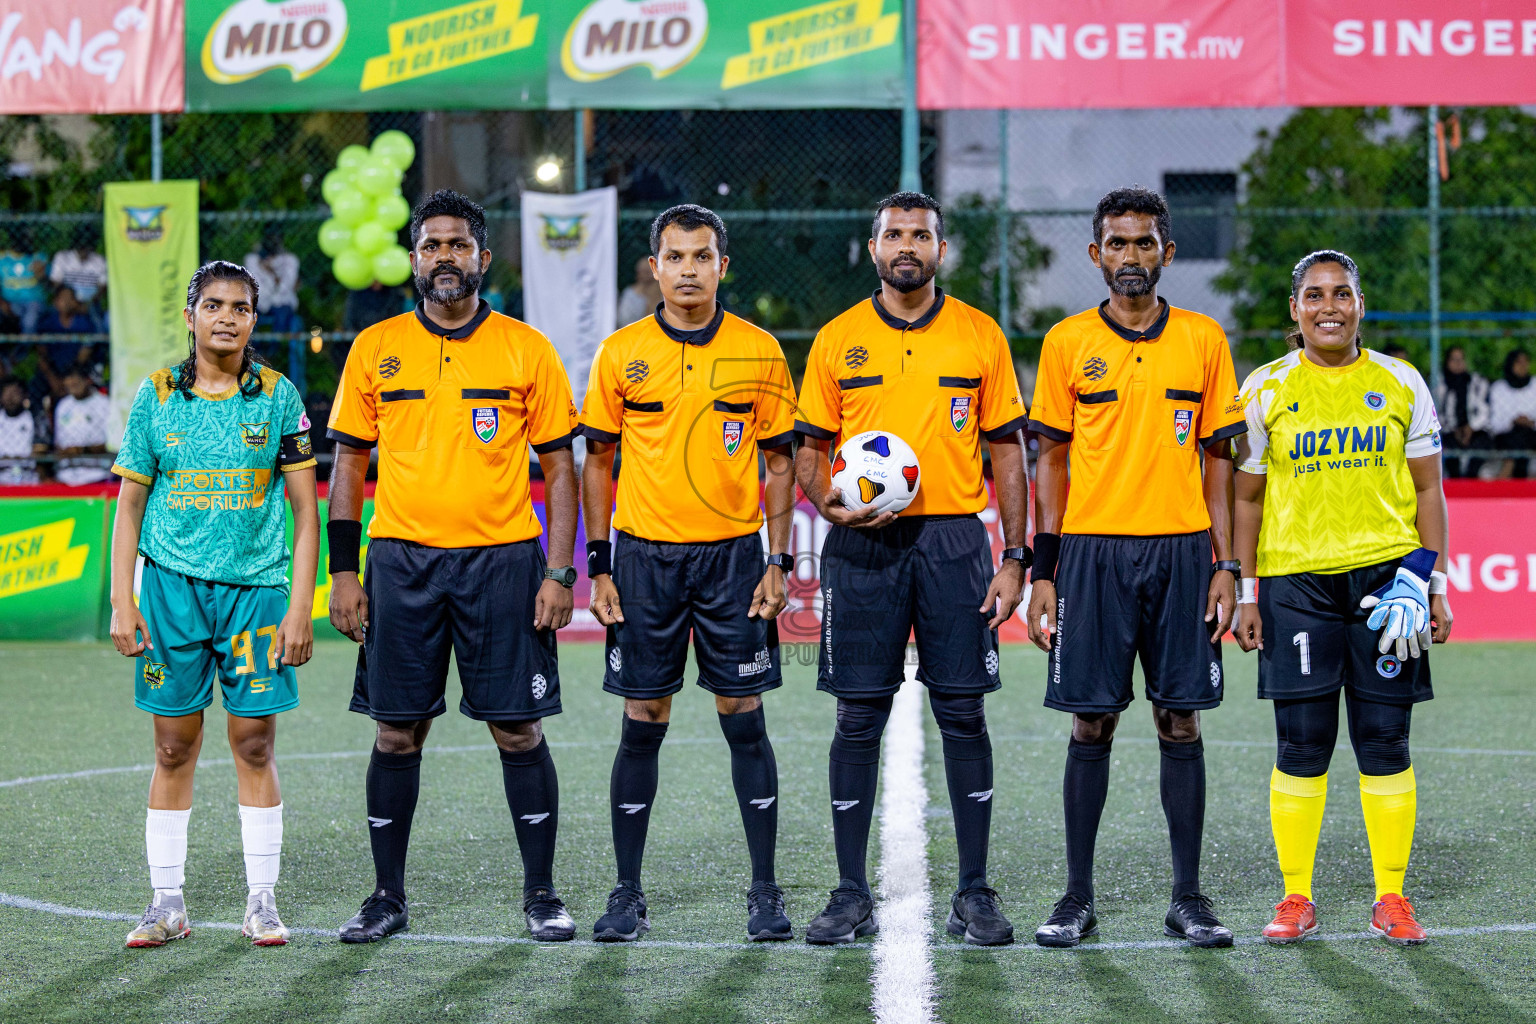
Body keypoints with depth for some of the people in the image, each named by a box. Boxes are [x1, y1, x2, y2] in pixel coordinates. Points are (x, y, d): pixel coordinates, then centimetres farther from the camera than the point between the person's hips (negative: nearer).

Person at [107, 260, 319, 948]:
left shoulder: (277, 397, 2)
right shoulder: (157, 396, 4)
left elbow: (306, 510, 3)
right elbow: (129, 505, 7)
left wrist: (300, 606, -4)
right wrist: (121, 602, -1)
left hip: (256, 587, -1)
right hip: (172, 586, 1)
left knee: (255, 746, 0)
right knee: (174, 748, 3)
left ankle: (262, 901, 8)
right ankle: (167, 903, 10)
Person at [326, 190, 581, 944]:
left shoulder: (525, 349, 3)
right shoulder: (375, 349, 6)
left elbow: (560, 467, 4)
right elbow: (348, 464, 10)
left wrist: (559, 572, -5)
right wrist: (343, 572, 3)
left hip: (502, 557, -1)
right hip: (402, 561, 1)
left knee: (518, 729, 0)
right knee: (396, 731, 4)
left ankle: (541, 894, 11)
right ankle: (388, 896, 14)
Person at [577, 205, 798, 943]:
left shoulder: (759, 352, 2)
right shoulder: (621, 354, 3)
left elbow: (780, 461, 6)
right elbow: (598, 462, 7)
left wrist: (778, 562, -1)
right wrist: (600, 567, 1)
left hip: (732, 555, 0)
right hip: (645, 556, 0)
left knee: (745, 721, 1)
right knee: (642, 727, 4)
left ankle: (765, 892, 9)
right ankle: (627, 895, 11)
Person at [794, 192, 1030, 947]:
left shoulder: (980, 336, 5)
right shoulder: (837, 340, 6)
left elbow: (1008, 451, 6)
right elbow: (810, 449, 10)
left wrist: (1015, 556, -1)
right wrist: (829, 505, -11)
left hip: (955, 541, 0)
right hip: (863, 546, 0)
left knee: (963, 712, 0)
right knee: (858, 716, 1)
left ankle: (974, 894, 7)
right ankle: (851, 893, 9)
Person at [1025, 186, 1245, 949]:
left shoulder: (1203, 340, 7)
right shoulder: (1067, 342, 4)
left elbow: (1217, 458, 9)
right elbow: (1051, 462, 6)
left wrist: (1225, 564, 1)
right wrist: (1043, 572, 0)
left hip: (1181, 549, 1)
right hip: (1092, 549, -1)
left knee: (1181, 722, 2)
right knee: (1091, 724, 1)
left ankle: (1188, 898, 8)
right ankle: (1078, 898, 7)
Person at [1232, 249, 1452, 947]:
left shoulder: (1400, 384, 7)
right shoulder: (1266, 390, 4)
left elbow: (1427, 490, 10)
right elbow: (1246, 497, 9)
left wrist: (1434, 584, 2)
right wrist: (1244, 593, 3)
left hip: (1386, 574, 1)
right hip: (1295, 580, -1)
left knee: (1385, 743, 1)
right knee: (1301, 747, -1)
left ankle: (1391, 898, 8)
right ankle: (1296, 898, 8)